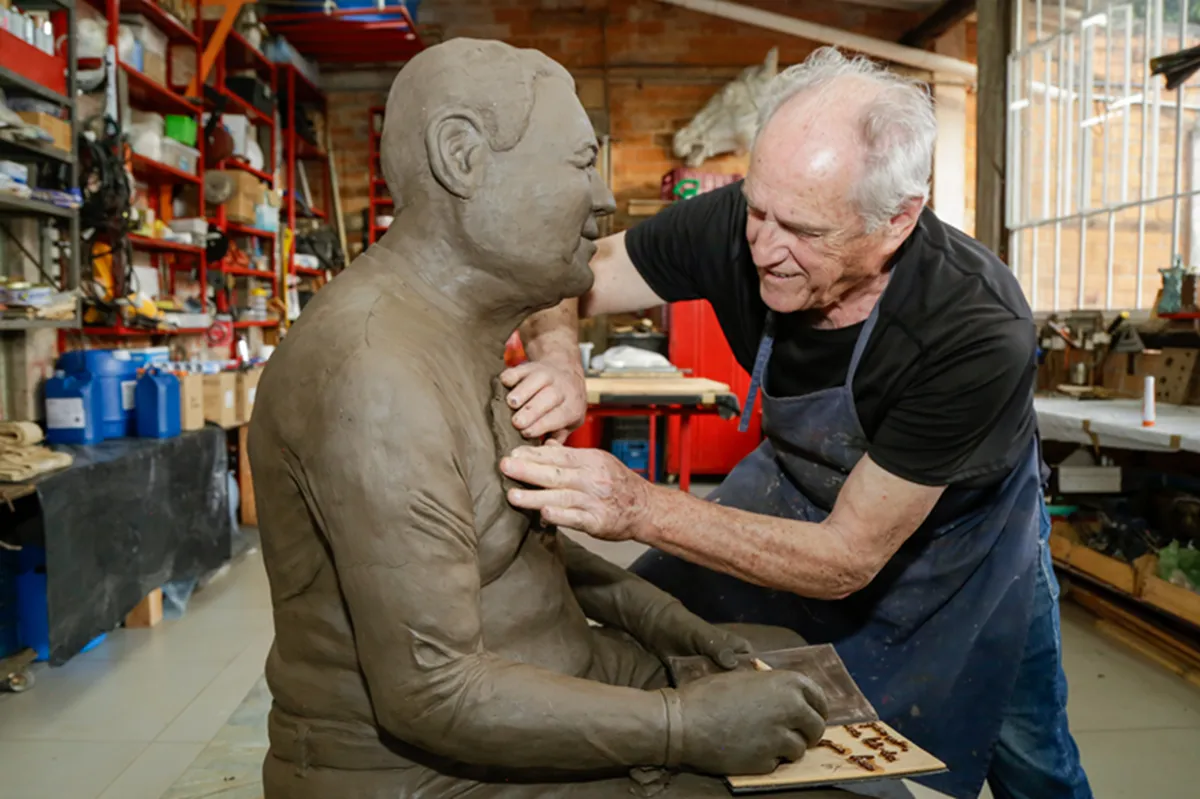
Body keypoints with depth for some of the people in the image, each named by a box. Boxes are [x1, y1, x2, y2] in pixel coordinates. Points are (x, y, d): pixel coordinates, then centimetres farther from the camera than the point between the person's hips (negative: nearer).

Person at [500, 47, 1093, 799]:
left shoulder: (979, 335, -40)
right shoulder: (736, 224, -30)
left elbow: (847, 559, -35)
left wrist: (644, 508, -47)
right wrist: (556, 360, -43)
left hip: (953, 533, -2)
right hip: (798, 485, 3)